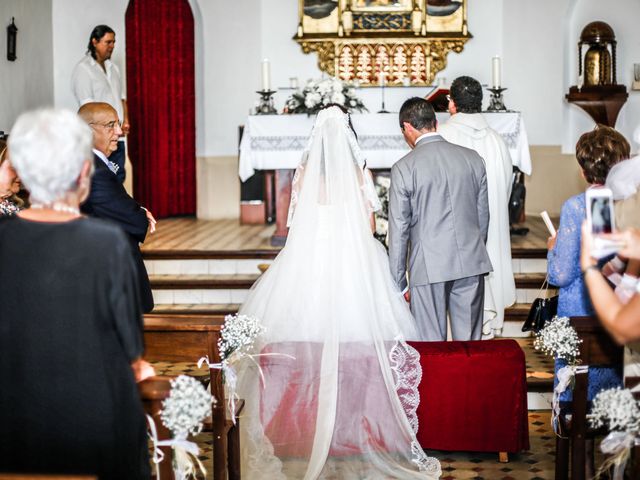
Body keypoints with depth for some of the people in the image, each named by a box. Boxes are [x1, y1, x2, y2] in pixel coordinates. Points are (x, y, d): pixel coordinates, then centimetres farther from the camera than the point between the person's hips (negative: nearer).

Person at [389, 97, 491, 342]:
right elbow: (483, 215, 12)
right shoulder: (473, 158, 5)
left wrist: (398, 283, 2)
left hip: (428, 267, -4)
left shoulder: (404, 168, -7)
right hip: (471, 264, 4)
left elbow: (399, 230, -5)